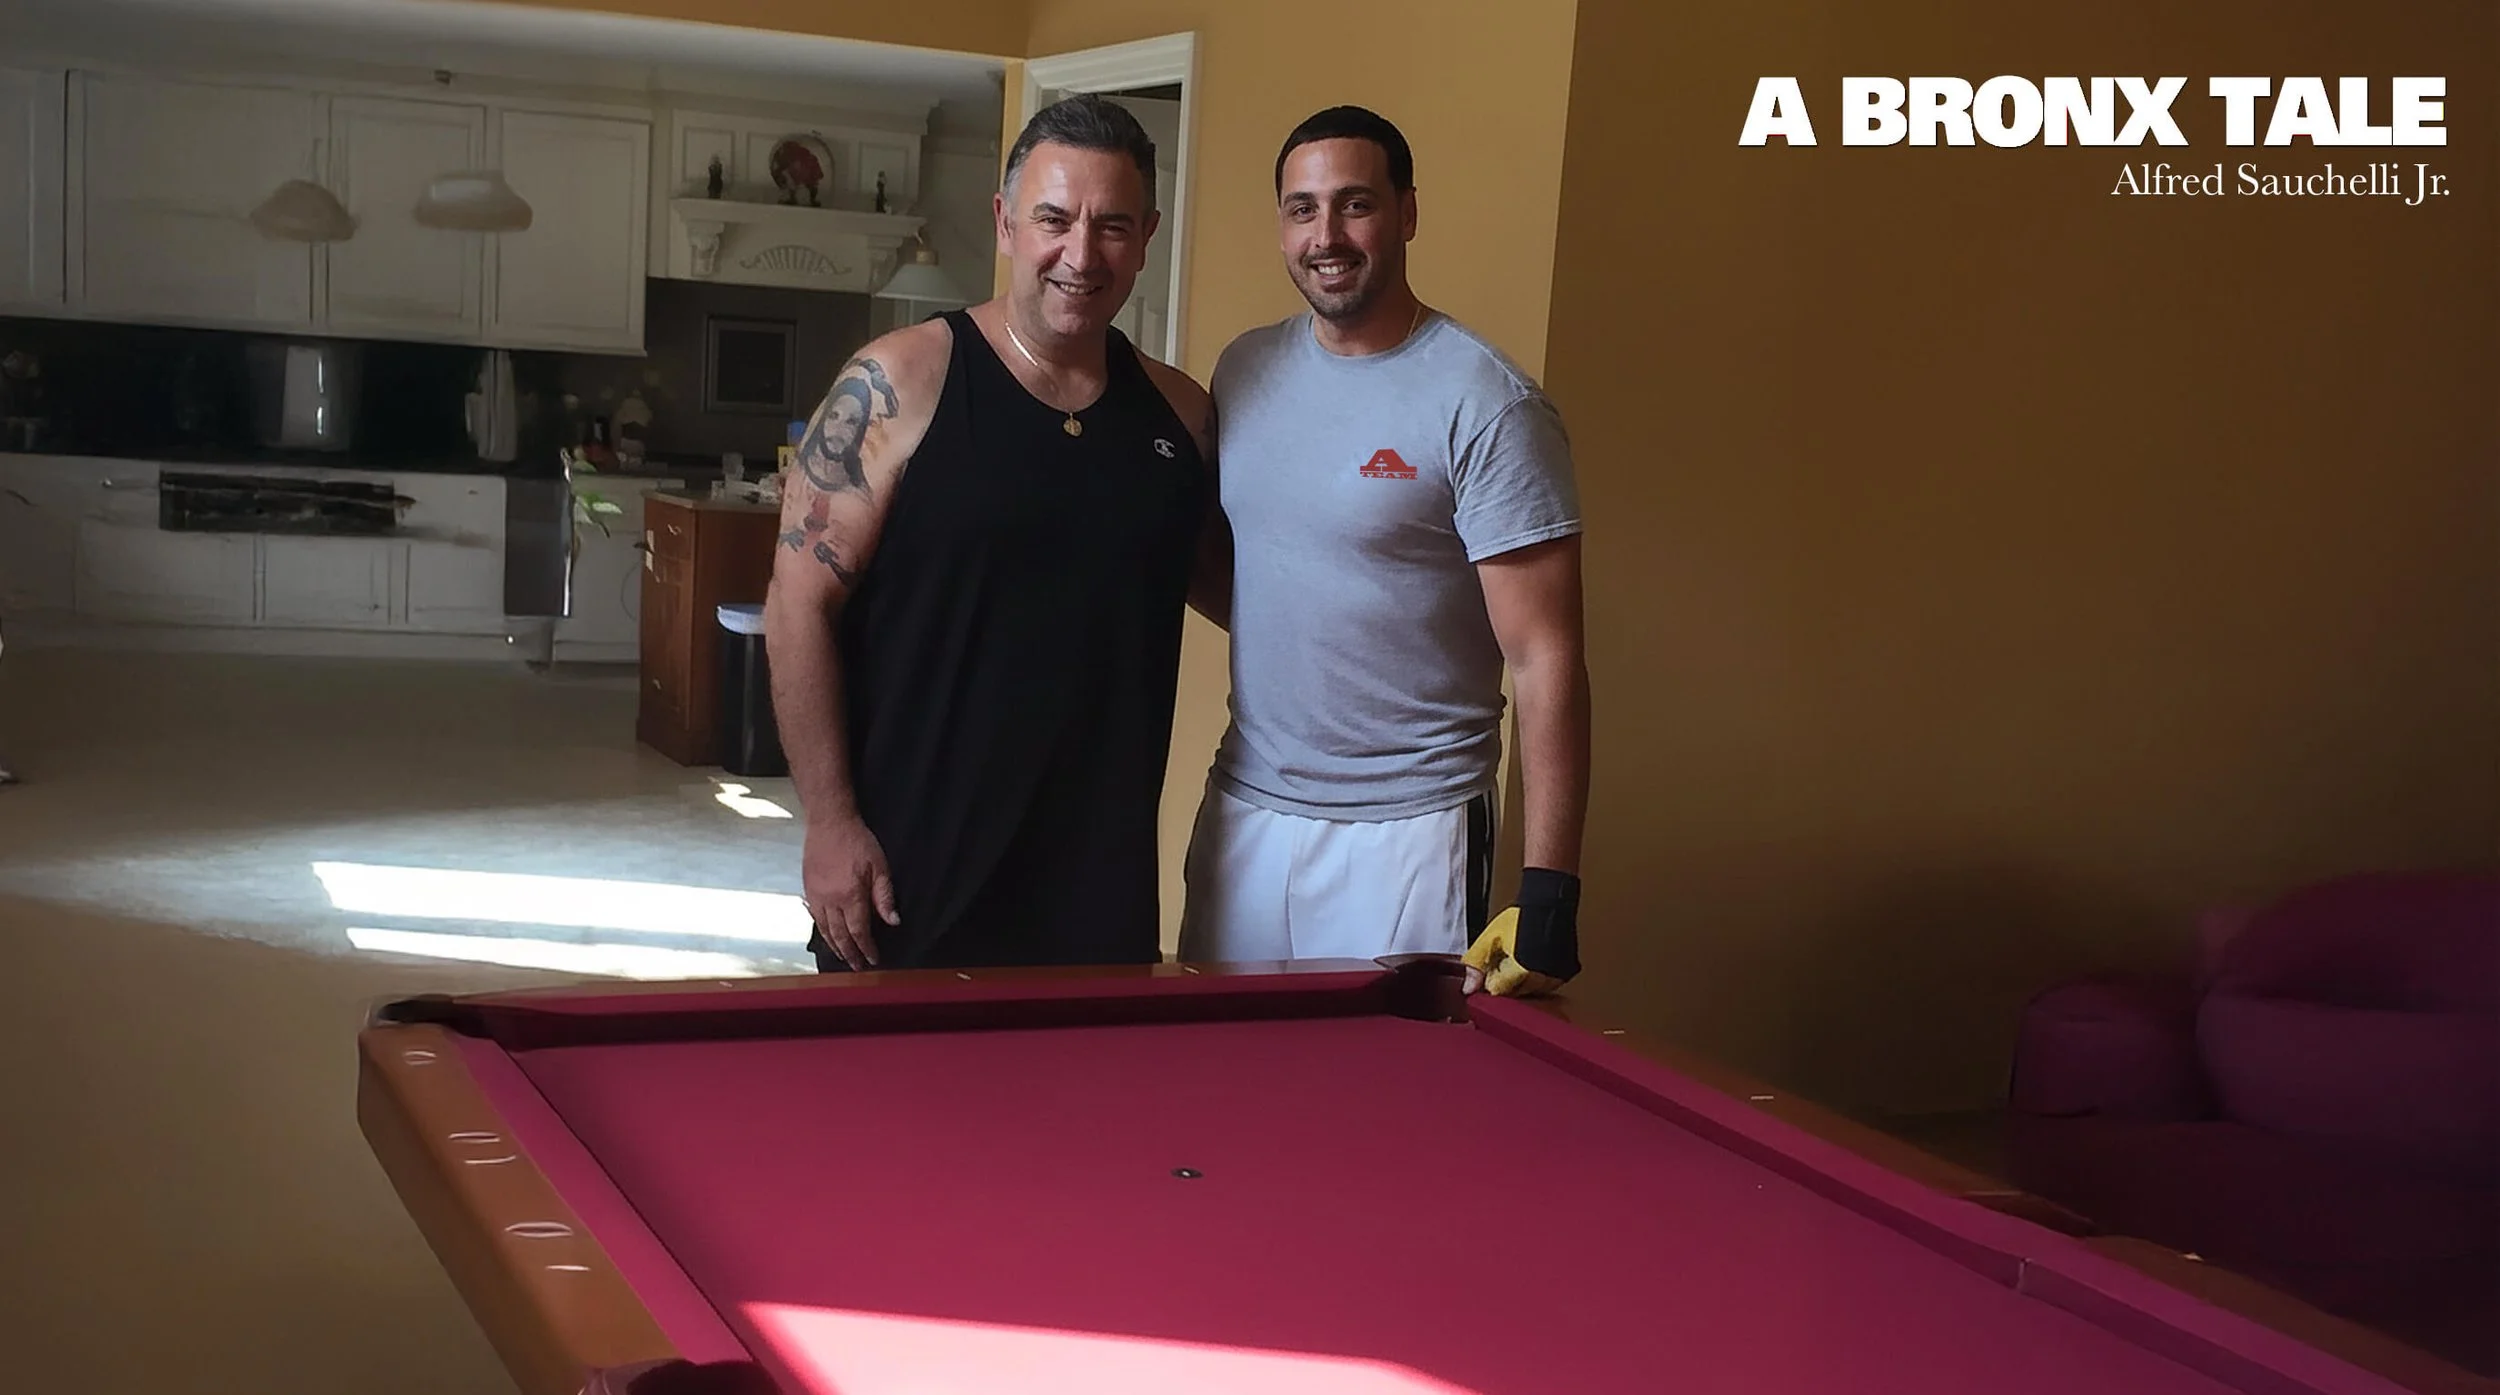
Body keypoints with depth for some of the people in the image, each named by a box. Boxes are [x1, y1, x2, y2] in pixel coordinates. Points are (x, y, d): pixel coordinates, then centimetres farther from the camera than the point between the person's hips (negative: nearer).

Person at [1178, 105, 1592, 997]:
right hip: (1241, 811, 6)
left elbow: (1545, 659, -15)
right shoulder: (1246, 370, 7)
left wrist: (1549, 888, -19)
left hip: (1406, 834, -6)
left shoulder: (1487, 406, -13)